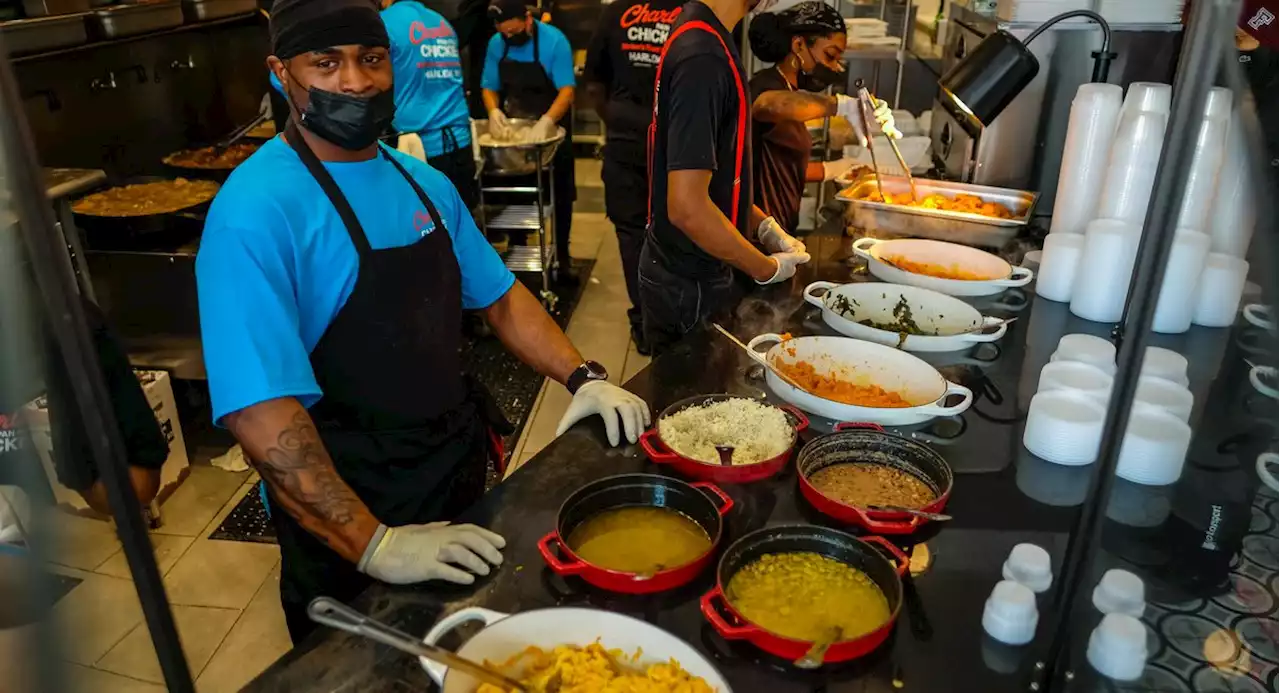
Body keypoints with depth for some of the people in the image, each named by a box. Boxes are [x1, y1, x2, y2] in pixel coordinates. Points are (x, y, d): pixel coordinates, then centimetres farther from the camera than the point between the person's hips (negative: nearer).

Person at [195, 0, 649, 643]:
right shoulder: (255, 214, -23)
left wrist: (582, 376, -4)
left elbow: (497, 295, 9)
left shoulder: (422, 182, 1)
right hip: (347, 528, -6)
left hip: (460, 470, 7)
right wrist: (374, 544, -31)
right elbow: (258, 412, -29)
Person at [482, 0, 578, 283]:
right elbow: (489, 87, 2)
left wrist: (545, 122, -38)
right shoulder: (496, 44, -4)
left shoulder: (554, 41, -17)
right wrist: (494, 111, -21)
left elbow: (567, 90, -23)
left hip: (551, 129, -3)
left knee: (560, 195, 3)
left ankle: (561, 256, 14)